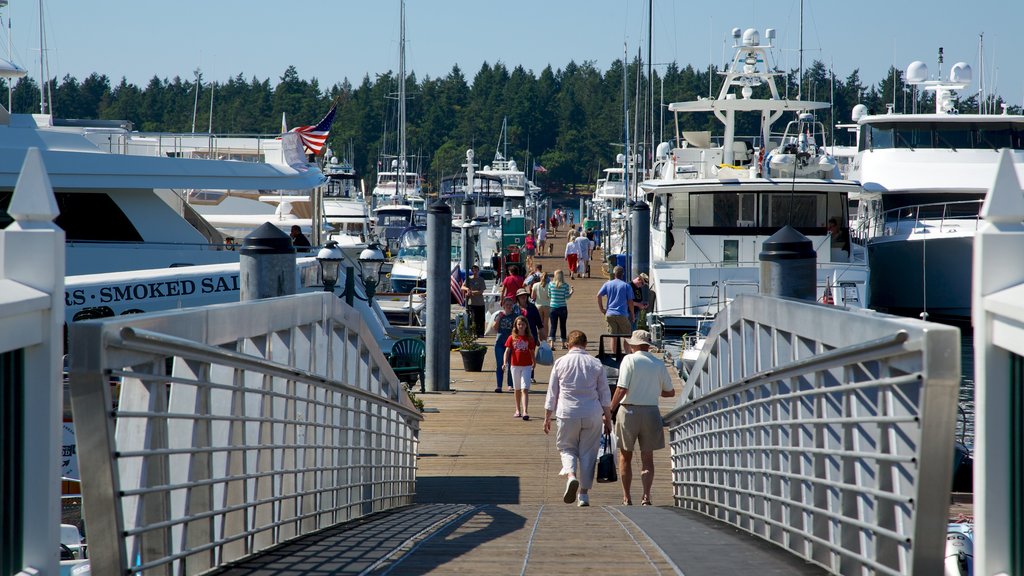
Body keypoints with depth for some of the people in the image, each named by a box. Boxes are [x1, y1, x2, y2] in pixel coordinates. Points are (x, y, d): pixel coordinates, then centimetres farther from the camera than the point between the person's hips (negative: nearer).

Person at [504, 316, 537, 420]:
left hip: (527, 366, -2)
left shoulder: (529, 338, -1)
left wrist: (534, 362, 16)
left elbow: (531, 352, 8)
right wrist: (505, 363, -16)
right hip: (515, 366, 2)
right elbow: (507, 351, -5)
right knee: (517, 389, 15)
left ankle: (525, 412, -19)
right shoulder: (512, 338, 0)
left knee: (525, 389, -11)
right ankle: (518, 410, 28)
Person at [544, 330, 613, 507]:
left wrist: (547, 418, 12)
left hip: (567, 414, -1)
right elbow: (605, 395, 7)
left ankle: (571, 475, -17)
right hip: (592, 416, 1)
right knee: (588, 453, 8)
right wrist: (608, 419, 14)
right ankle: (584, 494, 8)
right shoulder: (596, 364, 5)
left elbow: (551, 393, 5)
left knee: (566, 448, 13)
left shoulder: (560, 363, 2)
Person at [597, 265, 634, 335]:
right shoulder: (626, 286, 0)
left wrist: (602, 309, 6)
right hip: (622, 315, -3)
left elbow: (598, 295, -2)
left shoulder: (607, 284, 7)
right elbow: (630, 302, -2)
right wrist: (632, 315, 8)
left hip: (610, 314, 3)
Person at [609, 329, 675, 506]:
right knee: (647, 457, 8)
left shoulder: (629, 360, -6)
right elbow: (670, 392, 13)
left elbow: (622, 389, -14)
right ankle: (646, 496, -5)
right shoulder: (659, 364, 5)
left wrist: (610, 410, -6)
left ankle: (626, 497, 10)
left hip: (629, 410, -2)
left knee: (625, 456, 10)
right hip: (651, 411, 2)